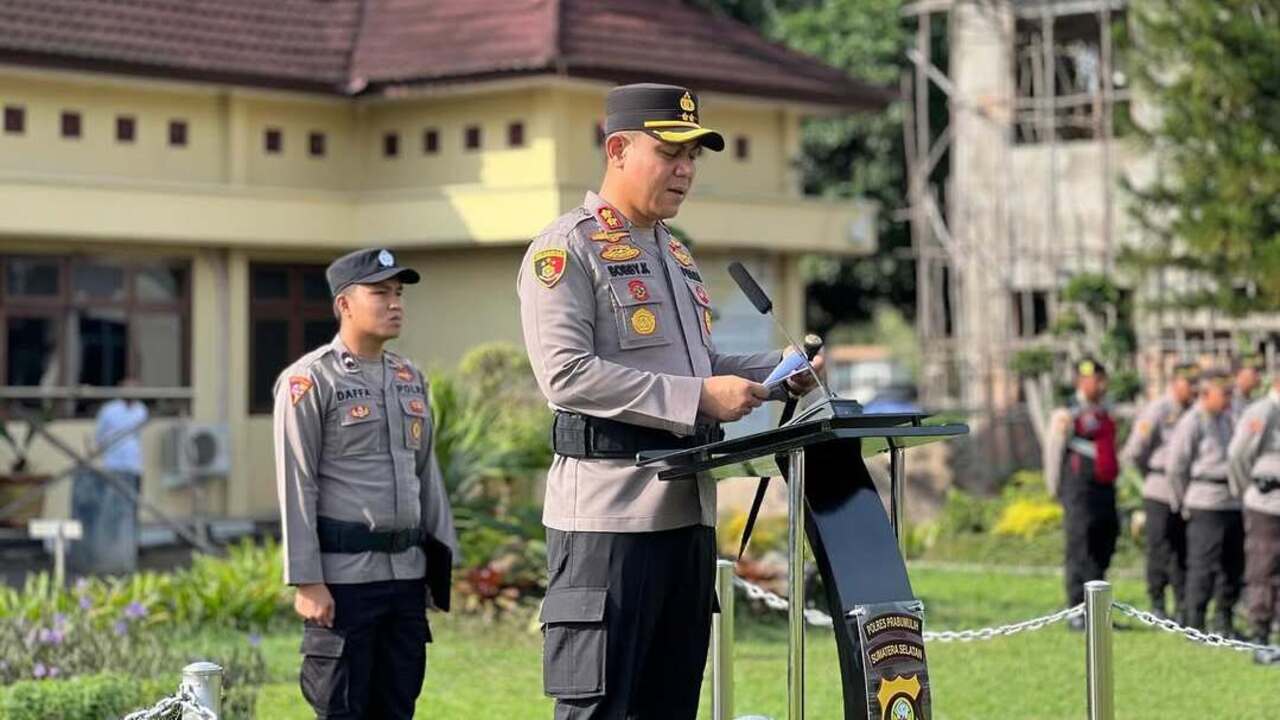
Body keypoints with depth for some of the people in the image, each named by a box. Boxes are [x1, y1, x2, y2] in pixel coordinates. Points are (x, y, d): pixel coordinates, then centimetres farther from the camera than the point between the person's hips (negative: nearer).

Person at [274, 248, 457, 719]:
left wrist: (441, 559, 14)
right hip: (343, 577, -7)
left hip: (407, 574, 7)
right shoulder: (310, 380, -7)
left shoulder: (410, 378, 14)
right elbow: (297, 487, -10)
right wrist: (306, 581, -15)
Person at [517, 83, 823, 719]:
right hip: (608, 511, -9)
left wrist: (776, 371, 9)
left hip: (689, 510, 9)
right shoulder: (566, 249, -6)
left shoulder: (677, 254, 21)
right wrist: (699, 398, -20)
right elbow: (566, 374, -18)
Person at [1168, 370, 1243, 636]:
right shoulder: (1191, 422, -8)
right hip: (1206, 504, -8)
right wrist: (1184, 501, -3)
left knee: (1233, 564, 10)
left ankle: (1225, 621, 20)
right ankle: (1195, 625, -2)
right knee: (1203, 565, -7)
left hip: (1233, 502, 8)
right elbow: (1176, 466, -7)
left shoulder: (1228, 419, 16)